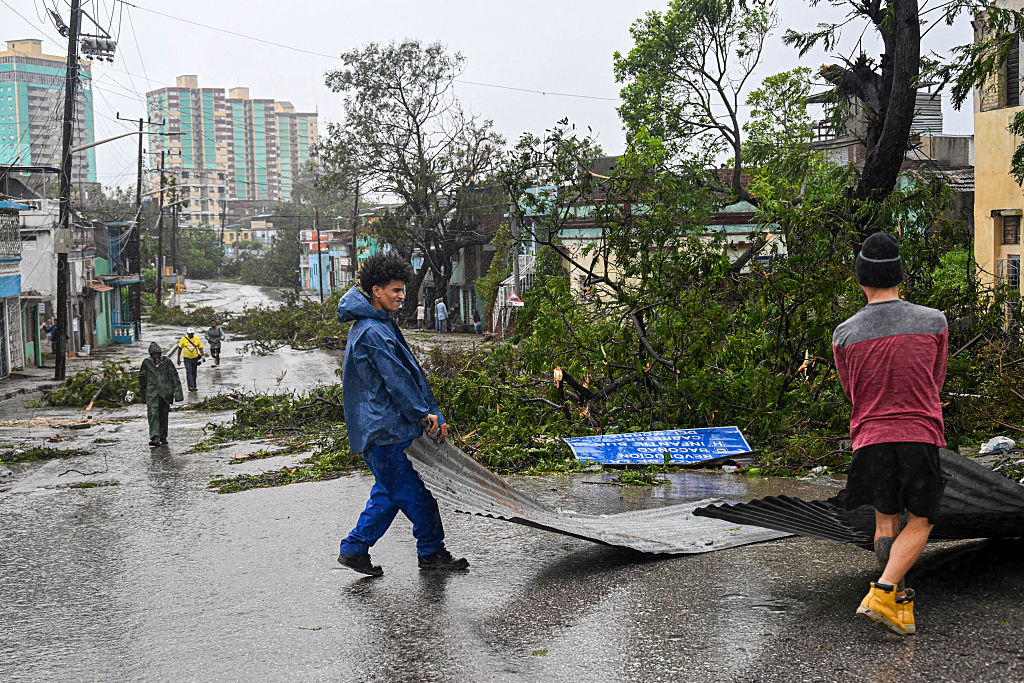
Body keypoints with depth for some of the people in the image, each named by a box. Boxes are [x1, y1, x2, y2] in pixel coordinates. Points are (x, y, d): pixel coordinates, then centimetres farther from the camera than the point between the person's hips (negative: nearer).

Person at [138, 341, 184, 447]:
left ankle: (163, 437, 23)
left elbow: (174, 376, 2)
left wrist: (177, 391, -3)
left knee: (163, 414, 9)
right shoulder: (147, 362, 1)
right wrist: (142, 392, 19)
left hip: (165, 392, 1)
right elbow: (142, 377, 14)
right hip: (152, 392, -1)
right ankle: (154, 437, -19)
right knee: (153, 414, -14)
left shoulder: (166, 361, 0)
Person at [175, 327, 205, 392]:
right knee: (189, 372, -12)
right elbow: (179, 349, 4)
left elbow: (200, 348, 4)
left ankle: (194, 386, 18)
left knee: (194, 372, 9)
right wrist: (178, 359, 4)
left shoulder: (197, 339, 0)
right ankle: (190, 386, -16)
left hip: (195, 358, 2)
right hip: (187, 358, -2)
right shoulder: (183, 339, -3)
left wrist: (202, 356, -9)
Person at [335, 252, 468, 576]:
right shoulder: (372, 332, -16)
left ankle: (354, 549, 20)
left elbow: (411, 374, 17)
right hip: (384, 429, -11)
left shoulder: (381, 325, 18)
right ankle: (432, 552, 8)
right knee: (415, 492, -3)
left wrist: (431, 415, 14)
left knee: (389, 491, 15)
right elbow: (395, 379, -17)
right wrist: (424, 413, -10)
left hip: (383, 425, 11)